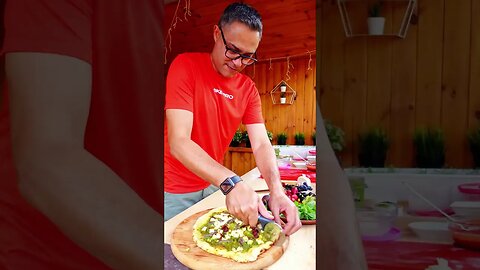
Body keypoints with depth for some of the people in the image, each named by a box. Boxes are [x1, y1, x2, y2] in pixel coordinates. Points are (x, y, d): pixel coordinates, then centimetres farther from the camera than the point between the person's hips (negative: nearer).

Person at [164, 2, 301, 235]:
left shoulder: (248, 89, -3)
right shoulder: (186, 66, -18)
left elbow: (261, 144, -9)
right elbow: (178, 142, -28)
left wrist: (276, 190, -30)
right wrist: (231, 183, -41)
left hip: (212, 186, 5)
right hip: (175, 192, -4)